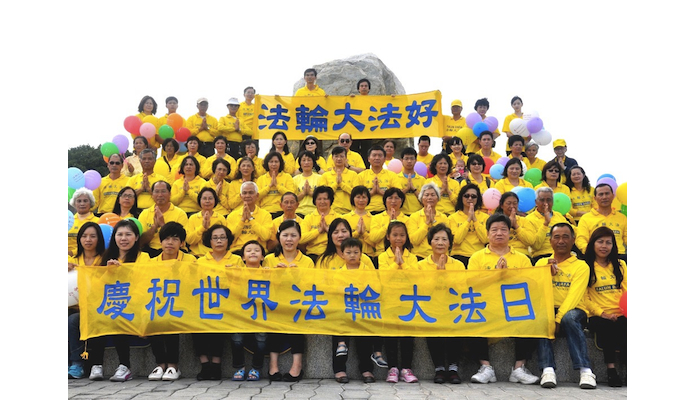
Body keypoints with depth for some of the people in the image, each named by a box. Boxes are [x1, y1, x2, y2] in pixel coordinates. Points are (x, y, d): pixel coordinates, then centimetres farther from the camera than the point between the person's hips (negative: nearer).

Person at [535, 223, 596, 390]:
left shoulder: (581, 266, 3)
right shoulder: (541, 263, 14)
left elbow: (574, 296, -12)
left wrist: (558, 319, -25)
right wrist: (548, 274, -12)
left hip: (573, 310, -2)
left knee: (569, 318, -36)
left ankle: (585, 371, -34)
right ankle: (548, 370, -36)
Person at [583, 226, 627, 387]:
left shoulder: (620, 265, 21)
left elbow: (626, 290, 13)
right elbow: (584, 297, 1)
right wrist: (602, 313, -12)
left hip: (621, 315, 2)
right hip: (598, 316, -2)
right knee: (607, 326, -36)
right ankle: (611, 368, -24)